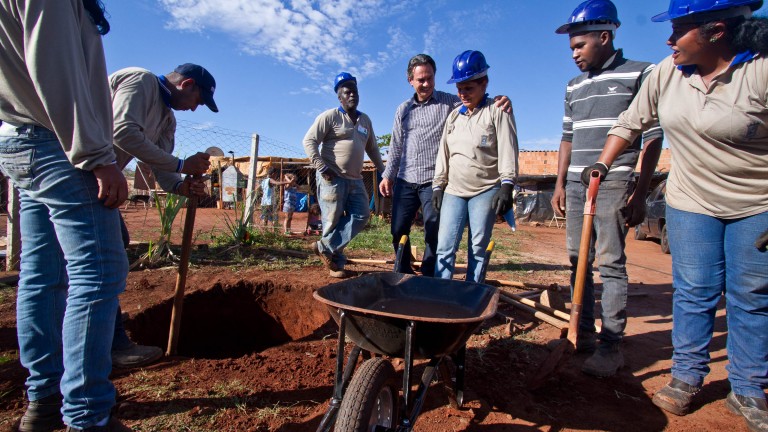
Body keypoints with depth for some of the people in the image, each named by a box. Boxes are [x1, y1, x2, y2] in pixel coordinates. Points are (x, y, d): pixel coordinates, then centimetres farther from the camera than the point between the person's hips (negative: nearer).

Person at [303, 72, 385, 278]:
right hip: (332, 178, -6)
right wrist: (321, 168, -16)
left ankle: (325, 248, 2)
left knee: (361, 215, -3)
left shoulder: (365, 120, 17)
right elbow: (309, 141, -9)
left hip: (355, 179, 7)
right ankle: (336, 263, 9)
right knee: (333, 220, -3)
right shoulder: (329, 116, -4)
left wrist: (383, 170, 19)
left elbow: (372, 148, 26)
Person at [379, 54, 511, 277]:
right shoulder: (403, 110, 14)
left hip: (434, 181, -4)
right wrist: (388, 175, 12)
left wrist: (500, 102, -28)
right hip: (405, 181, 4)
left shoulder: (449, 102, 2)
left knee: (433, 235, -1)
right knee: (398, 231, 7)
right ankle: (402, 274, 26)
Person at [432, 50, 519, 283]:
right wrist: (438, 186, 11)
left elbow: (508, 150, -8)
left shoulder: (497, 112, 1)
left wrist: (506, 185, -18)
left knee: (478, 248, 1)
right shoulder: (454, 116, 16)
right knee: (445, 247, -3)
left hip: (486, 190, -4)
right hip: (454, 191, 4)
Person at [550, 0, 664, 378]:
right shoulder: (574, 87, 16)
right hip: (576, 185, 6)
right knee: (578, 261, 9)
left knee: (610, 263, -4)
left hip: (614, 184, -6)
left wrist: (640, 193, -9)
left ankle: (611, 343, 6)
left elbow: (652, 137, -4)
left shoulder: (641, 74, 0)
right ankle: (583, 332, 20)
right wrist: (560, 184, 12)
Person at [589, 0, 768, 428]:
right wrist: (601, 165, -2)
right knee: (694, 292, 7)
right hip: (691, 203, 3)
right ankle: (687, 376, 20)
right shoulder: (667, 73, -3)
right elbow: (631, 123, 7)